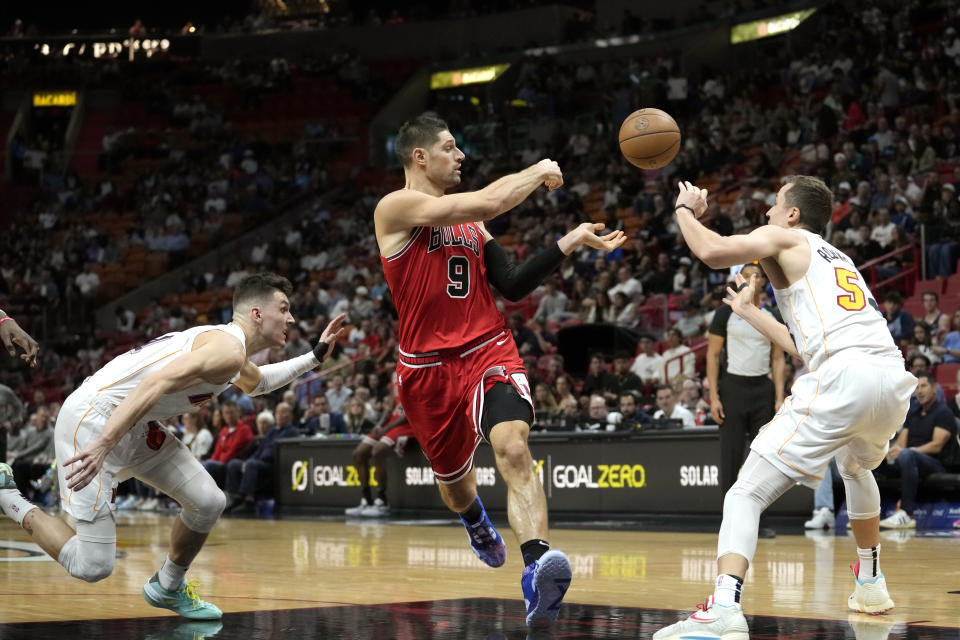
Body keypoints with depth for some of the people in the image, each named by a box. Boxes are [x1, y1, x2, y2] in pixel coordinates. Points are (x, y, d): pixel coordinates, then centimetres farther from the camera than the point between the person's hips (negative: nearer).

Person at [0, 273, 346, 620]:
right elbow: (156, 383, -30)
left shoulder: (231, 350, 17)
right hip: (91, 420, -10)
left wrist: (314, 356, 35)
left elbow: (256, 382, 43)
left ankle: (167, 587, 29)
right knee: (92, 566, -13)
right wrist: (103, 445, -38)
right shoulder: (228, 350, -16)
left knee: (208, 503, 6)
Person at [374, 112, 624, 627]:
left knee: (513, 449, -26)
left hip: (489, 352, 3)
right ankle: (476, 523, 56)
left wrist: (571, 242, 6)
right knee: (451, 475, 19)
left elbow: (513, 286, 11)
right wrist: (539, 171, -3)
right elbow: (489, 202, -19)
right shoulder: (396, 208, -9)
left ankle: (537, 567, -43)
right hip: (429, 367, -2)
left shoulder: (470, 221, 15)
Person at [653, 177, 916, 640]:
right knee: (856, 467, 41)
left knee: (746, 494, -9)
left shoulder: (783, 238, 14)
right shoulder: (840, 261, 36)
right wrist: (750, 312, 51)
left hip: (844, 377, -7)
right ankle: (871, 585, 46)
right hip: (895, 380, 8)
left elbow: (712, 252, -3)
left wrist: (685, 210, 18)